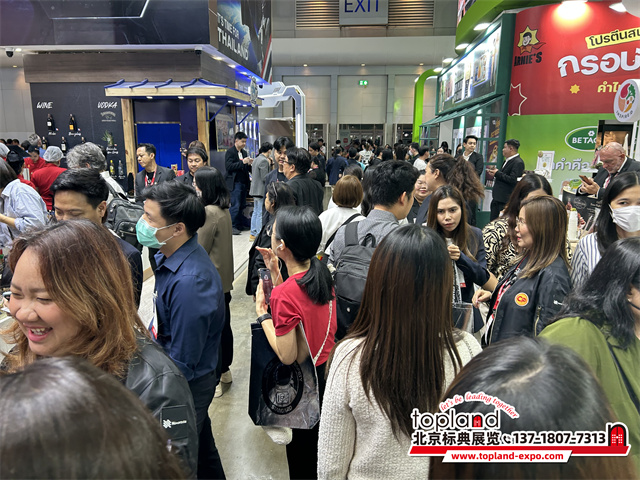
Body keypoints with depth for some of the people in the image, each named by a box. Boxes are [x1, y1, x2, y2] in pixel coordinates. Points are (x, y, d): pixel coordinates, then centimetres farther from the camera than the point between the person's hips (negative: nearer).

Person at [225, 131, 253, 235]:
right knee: (235, 205, -8)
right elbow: (228, 166, -17)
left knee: (242, 205, 9)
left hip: (244, 182, 7)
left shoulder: (244, 152, 16)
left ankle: (240, 224, 18)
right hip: (235, 183, -7)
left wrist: (249, 164, -3)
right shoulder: (230, 152, -5)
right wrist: (242, 162, -20)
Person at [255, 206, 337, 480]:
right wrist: (275, 272, -2)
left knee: (300, 449, 19)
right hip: (325, 368, 7)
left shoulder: (286, 293, -31)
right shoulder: (322, 273, -9)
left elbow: (287, 356, -24)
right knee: (318, 439, 29)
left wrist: (261, 310, -18)